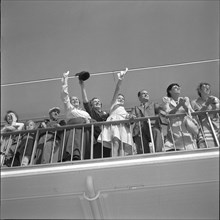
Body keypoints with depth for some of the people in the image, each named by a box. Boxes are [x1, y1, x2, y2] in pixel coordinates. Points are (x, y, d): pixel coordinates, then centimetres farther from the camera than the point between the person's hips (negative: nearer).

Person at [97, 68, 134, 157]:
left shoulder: (125, 111, 37)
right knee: (115, 143, -27)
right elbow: (117, 90, 13)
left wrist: (129, 117, -1)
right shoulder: (114, 104, 26)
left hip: (123, 126, 5)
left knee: (122, 149, -14)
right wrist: (120, 80, 0)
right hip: (114, 123, -5)